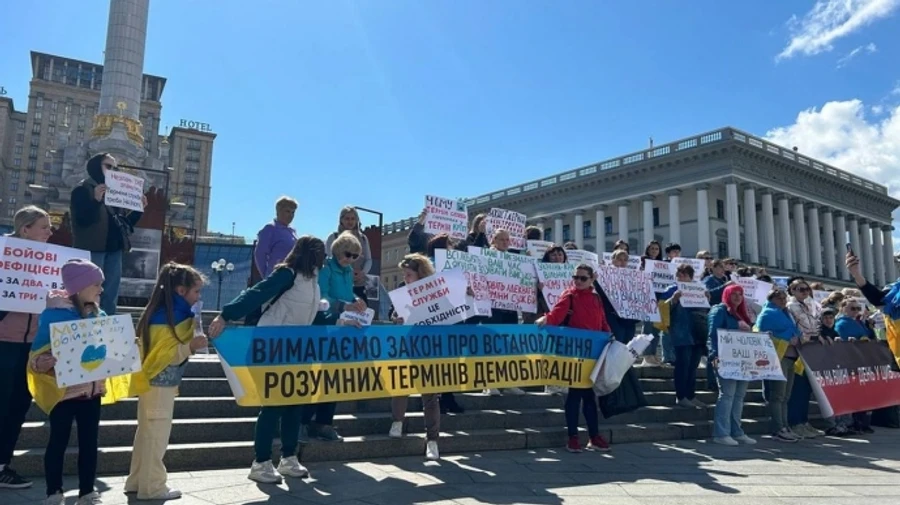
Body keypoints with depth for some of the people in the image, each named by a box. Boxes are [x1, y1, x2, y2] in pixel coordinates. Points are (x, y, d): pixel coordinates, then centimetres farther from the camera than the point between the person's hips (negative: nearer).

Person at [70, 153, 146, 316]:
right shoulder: (82, 190, -2)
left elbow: (124, 223, 18)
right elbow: (82, 220, -15)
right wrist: (96, 200, -27)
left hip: (114, 250, 7)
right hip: (92, 250, -7)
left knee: (110, 298, 9)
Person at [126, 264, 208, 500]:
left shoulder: (176, 313, 8)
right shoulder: (163, 317, -21)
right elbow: (159, 356, -23)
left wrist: (193, 342, 3)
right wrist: (190, 347, -29)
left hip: (160, 383, 10)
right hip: (158, 383, -10)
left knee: (147, 433, 16)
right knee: (156, 434, 1)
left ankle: (139, 481, 27)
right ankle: (152, 486, 11)